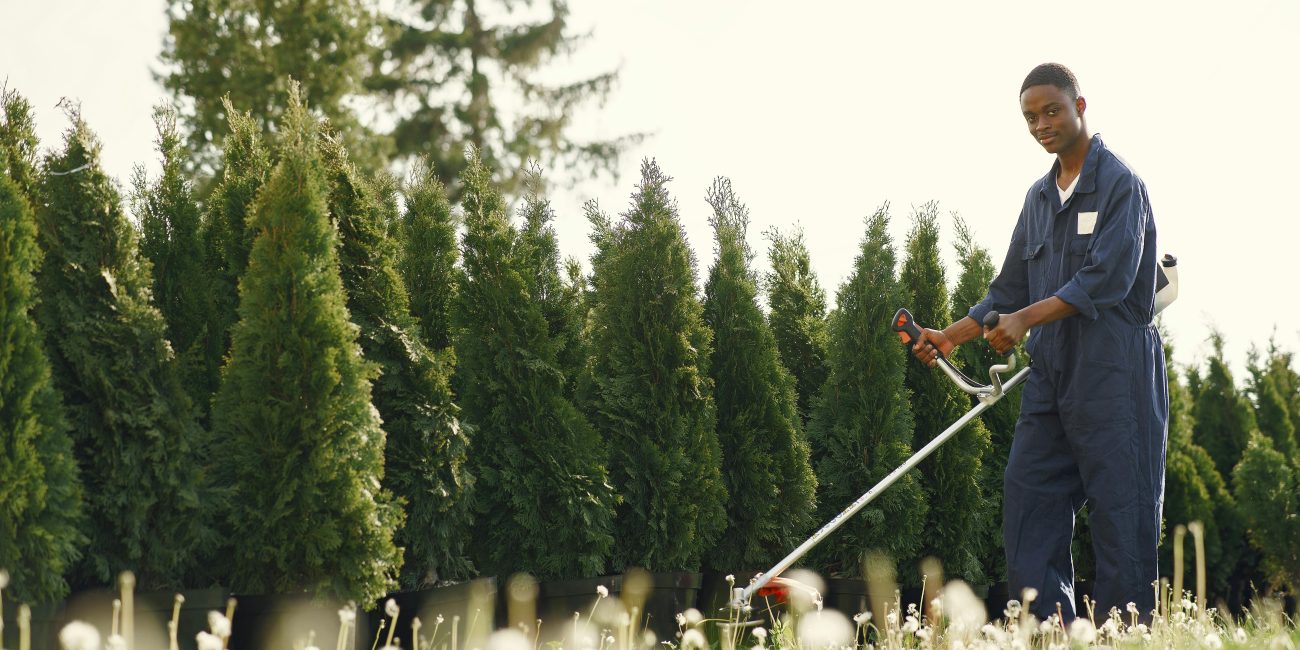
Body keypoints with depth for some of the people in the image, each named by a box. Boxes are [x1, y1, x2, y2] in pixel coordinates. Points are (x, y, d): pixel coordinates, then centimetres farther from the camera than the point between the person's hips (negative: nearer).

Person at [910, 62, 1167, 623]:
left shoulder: (1119, 185, -5)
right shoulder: (1039, 197, 19)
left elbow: (1107, 279, -17)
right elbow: (1011, 289, 24)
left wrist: (1028, 318, -23)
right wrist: (953, 336, 12)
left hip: (1113, 377, -8)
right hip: (1050, 377, 8)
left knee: (1122, 519, -7)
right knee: (1027, 513, 3)